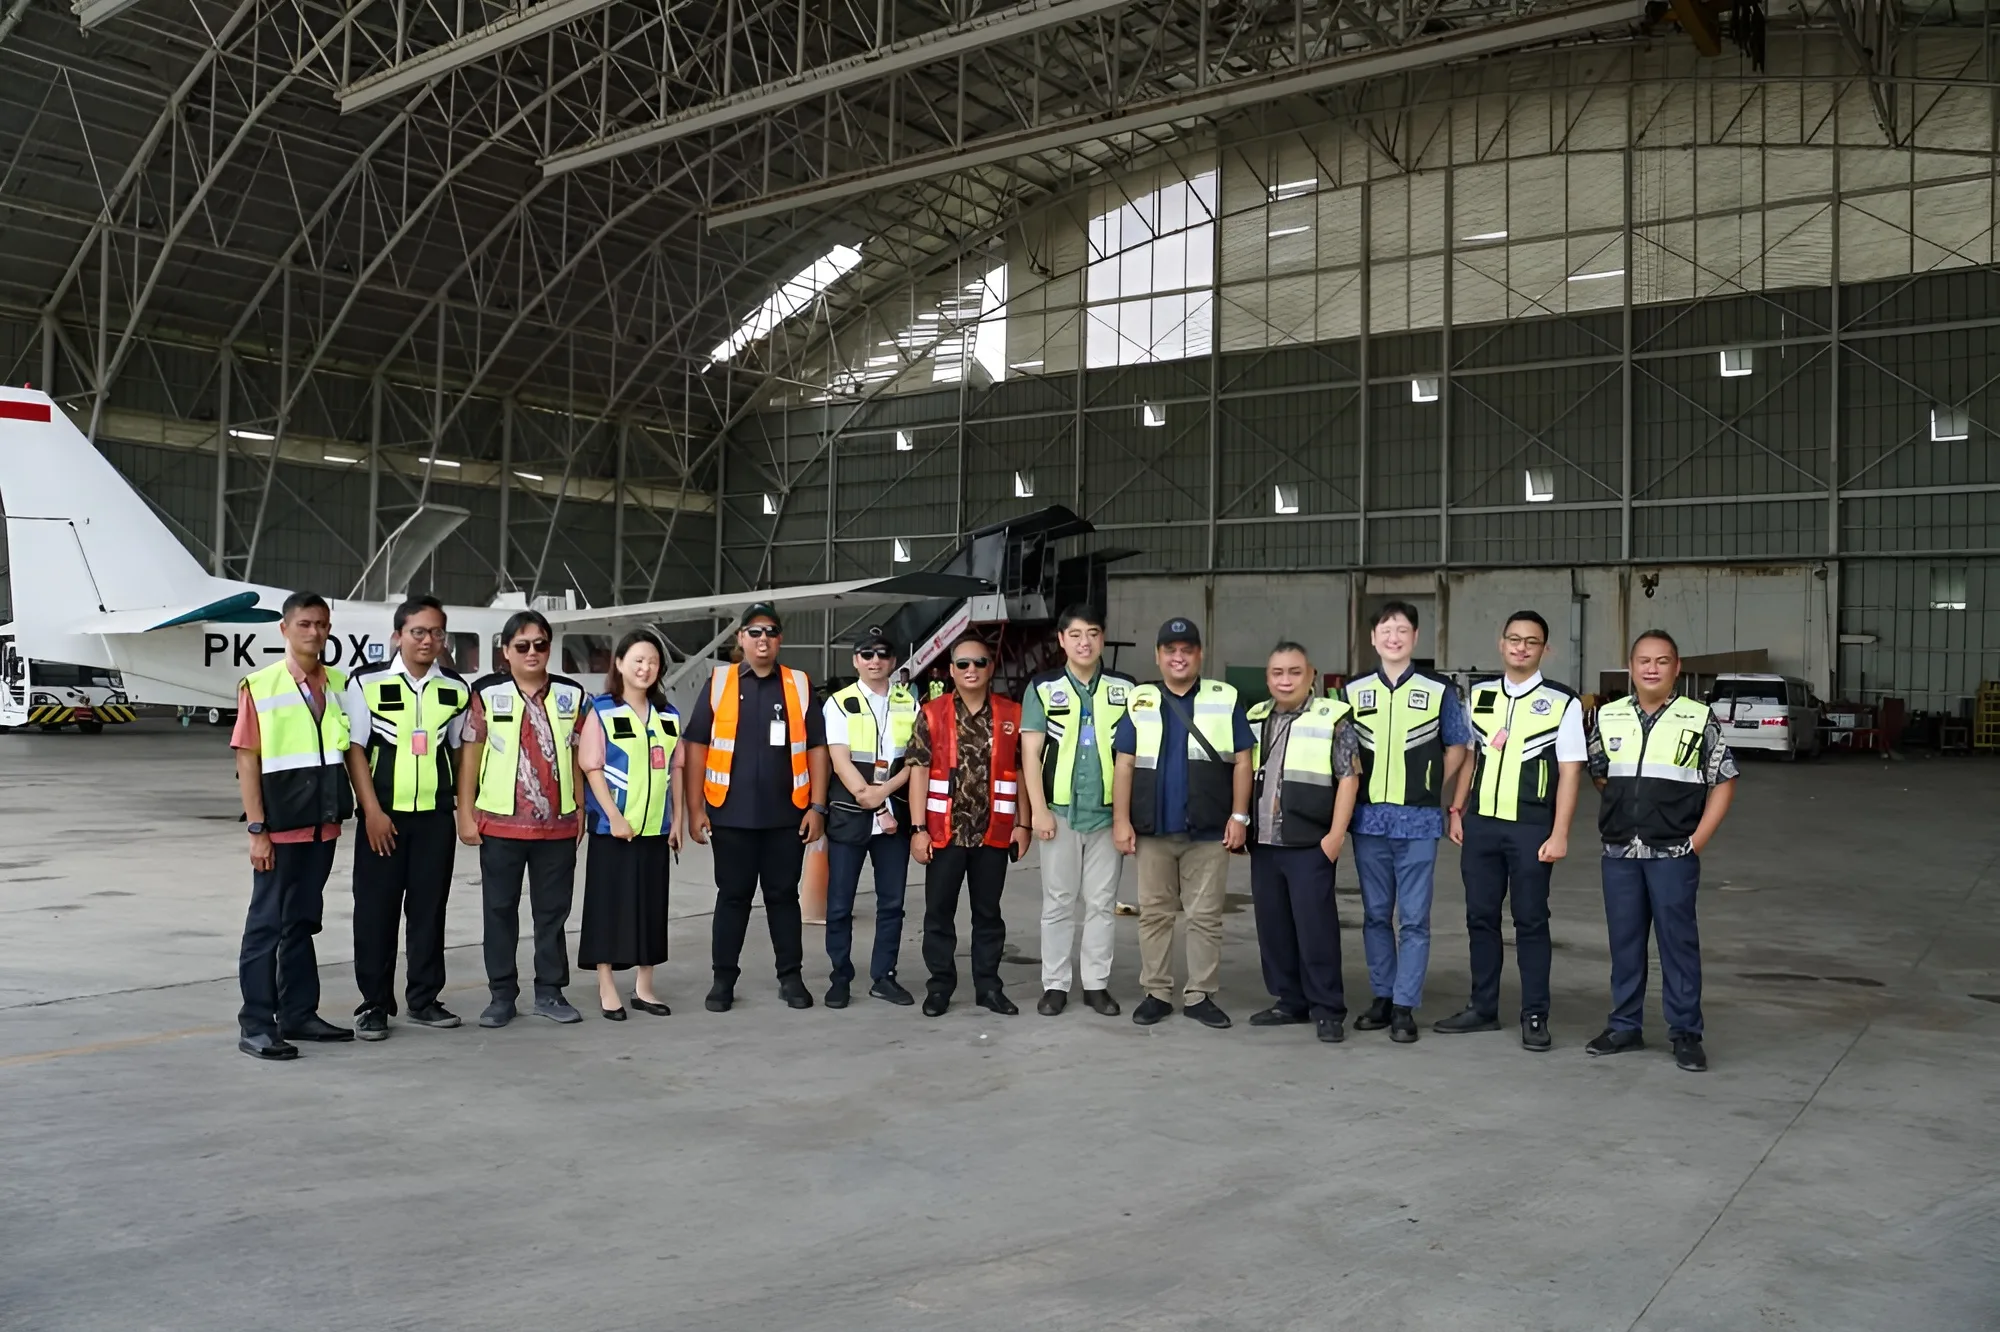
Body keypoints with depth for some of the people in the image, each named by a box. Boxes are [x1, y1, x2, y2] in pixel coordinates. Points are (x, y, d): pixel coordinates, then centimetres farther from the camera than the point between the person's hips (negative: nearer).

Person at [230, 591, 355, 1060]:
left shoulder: (339, 686, 7)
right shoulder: (259, 686, -7)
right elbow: (247, 760, -8)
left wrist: (341, 812, 6)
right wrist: (257, 829, -11)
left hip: (323, 824, 5)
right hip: (280, 826, -5)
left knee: (304, 921, 14)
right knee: (266, 923, 1)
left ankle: (298, 1013, 23)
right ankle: (255, 1025, 6)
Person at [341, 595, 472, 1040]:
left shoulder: (457, 689, 4)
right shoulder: (367, 682, -6)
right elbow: (354, 749, -6)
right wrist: (372, 811, -11)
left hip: (437, 815, 3)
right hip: (383, 814, -2)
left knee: (430, 907, 8)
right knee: (375, 910, 2)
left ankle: (424, 999, 19)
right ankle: (374, 1004, 13)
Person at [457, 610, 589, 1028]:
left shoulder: (572, 695, 5)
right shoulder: (487, 694, -1)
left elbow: (576, 757, 10)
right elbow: (470, 757, -1)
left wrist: (581, 811, 8)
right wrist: (466, 814, -4)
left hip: (558, 824, 2)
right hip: (501, 823, -2)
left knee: (553, 910, 8)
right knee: (500, 910, 6)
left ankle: (550, 991, 19)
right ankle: (502, 995, 16)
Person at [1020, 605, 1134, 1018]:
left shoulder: (1124, 689, 5)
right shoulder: (1043, 688, 1)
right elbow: (1030, 753, -2)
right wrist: (1039, 809, -9)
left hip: (1109, 813, 1)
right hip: (1060, 811, -1)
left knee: (1103, 903, 7)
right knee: (1058, 902, 7)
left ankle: (1096, 983, 17)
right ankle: (1055, 984, 14)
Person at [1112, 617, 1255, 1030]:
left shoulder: (1226, 699, 4)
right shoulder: (1139, 702, 7)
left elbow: (1241, 762, 2)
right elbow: (1124, 765, 5)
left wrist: (1239, 816, -5)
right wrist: (1121, 820, -2)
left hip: (1209, 831, -1)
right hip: (1153, 829, 1)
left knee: (1206, 916, 4)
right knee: (1154, 914, 8)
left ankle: (1200, 996, 12)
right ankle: (1156, 993, 16)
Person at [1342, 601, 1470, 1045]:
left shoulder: (1438, 692, 1)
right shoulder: (1353, 692, 7)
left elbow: (1456, 747, 8)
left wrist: (1430, 790, 2)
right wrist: (1355, 793, 5)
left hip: (1418, 821, -2)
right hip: (1369, 820, 3)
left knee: (1414, 919, -1)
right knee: (1376, 915, 10)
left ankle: (1405, 1007, 5)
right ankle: (1382, 997, 21)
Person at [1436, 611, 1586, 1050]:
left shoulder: (1563, 703, -6)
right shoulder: (1479, 696, 8)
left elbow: (1569, 771, -7)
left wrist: (1559, 834, -11)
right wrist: (1456, 811, 10)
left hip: (1530, 828, -4)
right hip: (1480, 822, 4)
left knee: (1531, 921, 5)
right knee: (1480, 916, 11)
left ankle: (1535, 1016, 15)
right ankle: (1482, 1007, 23)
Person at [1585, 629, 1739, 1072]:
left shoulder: (1699, 719, -3)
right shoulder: (1609, 717, 6)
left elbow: (1723, 783, -1)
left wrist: (1698, 839, -8)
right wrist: (1624, 813, 10)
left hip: (1673, 853, -3)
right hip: (1619, 852, 3)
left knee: (1678, 940, 2)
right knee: (1624, 940, 10)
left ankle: (1685, 1033, 12)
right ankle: (1625, 1026, 21)